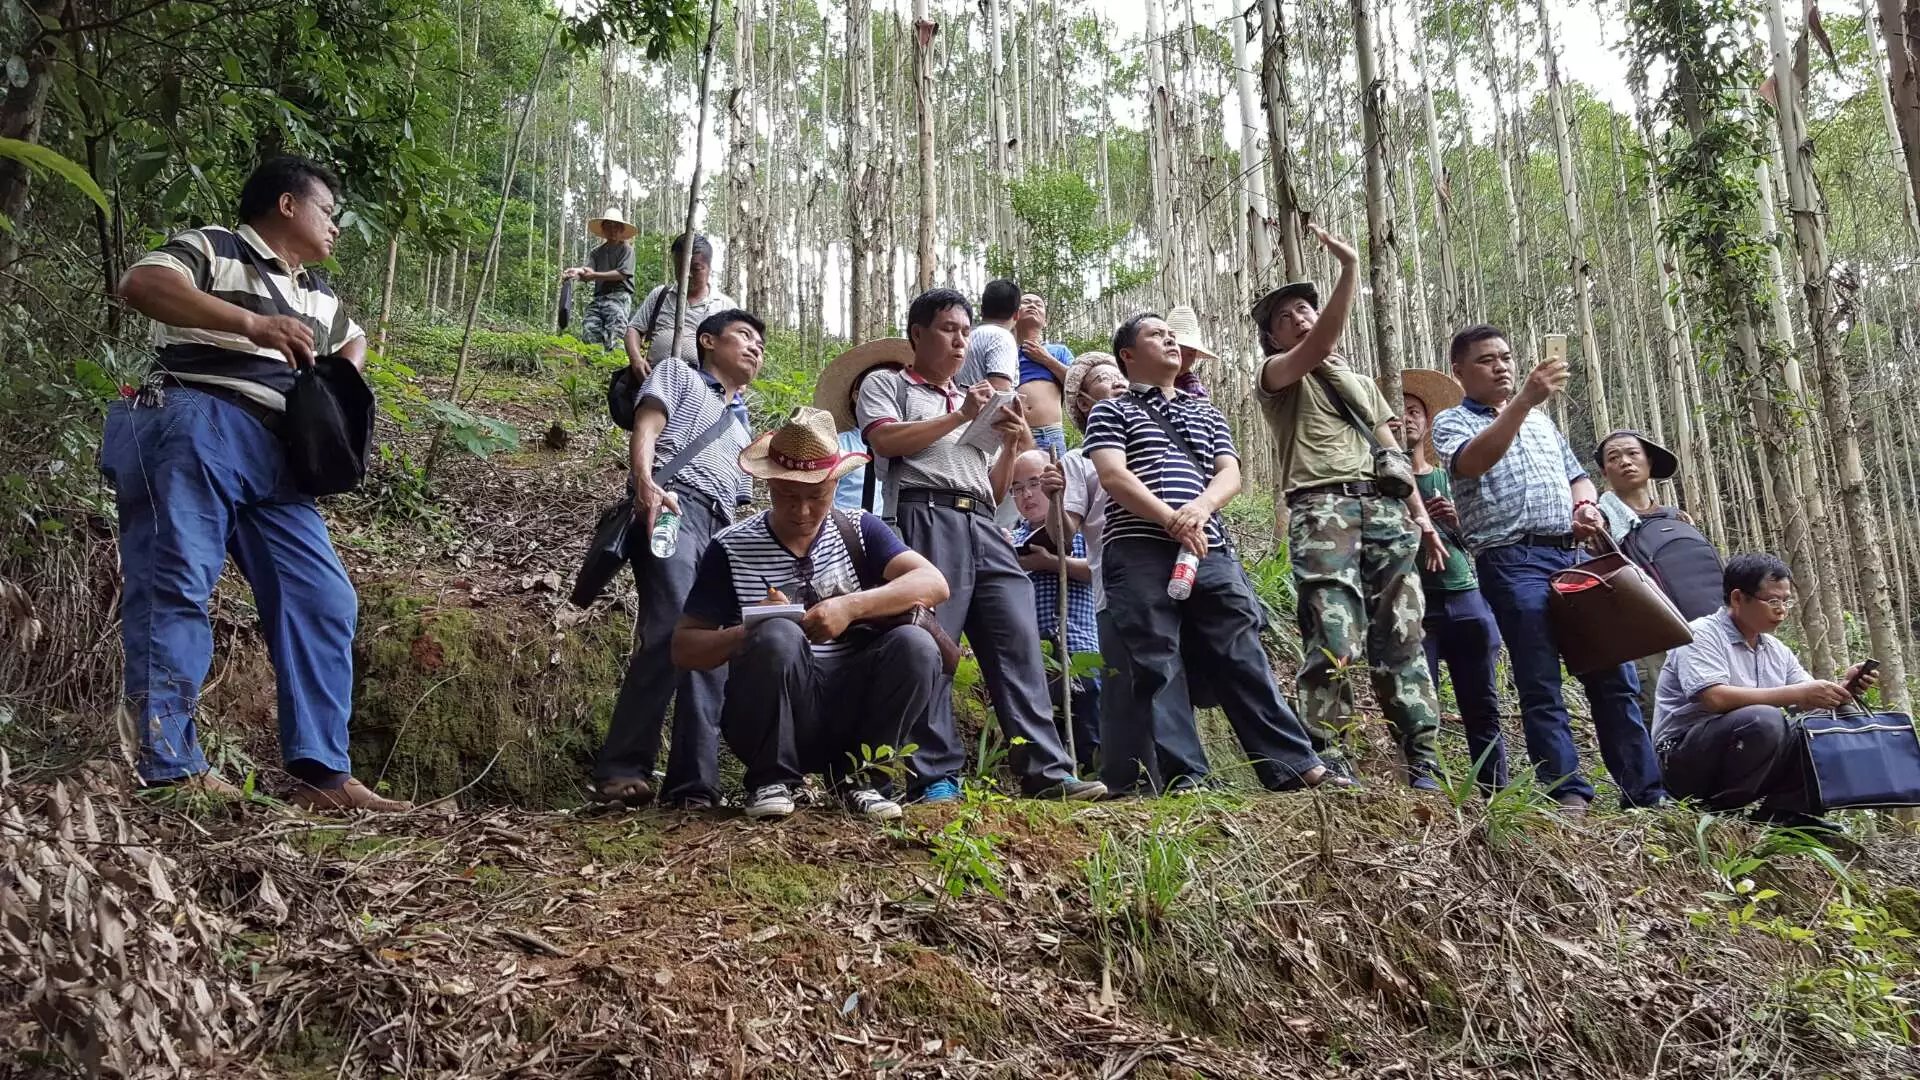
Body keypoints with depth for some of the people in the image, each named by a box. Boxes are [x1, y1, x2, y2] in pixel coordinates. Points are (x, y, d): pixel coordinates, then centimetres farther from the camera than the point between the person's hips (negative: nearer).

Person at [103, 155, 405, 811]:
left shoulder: (318, 294, 29)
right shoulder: (213, 249, 6)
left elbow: (354, 341, 47)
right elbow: (139, 284, -12)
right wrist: (252, 323, -21)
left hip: (274, 455, 8)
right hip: (196, 427, -7)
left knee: (324, 600, -2)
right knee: (176, 587, -13)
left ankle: (321, 775, -2)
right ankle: (171, 769, -12)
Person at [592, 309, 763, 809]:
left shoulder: (745, 429, 37)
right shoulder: (678, 375, 21)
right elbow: (645, 430, 2)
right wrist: (647, 485, -19)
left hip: (721, 531, 7)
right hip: (673, 506, -7)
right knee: (675, 630, -28)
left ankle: (695, 785, -12)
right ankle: (621, 768, -28)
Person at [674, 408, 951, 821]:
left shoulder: (858, 530, 7)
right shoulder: (732, 548, 1)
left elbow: (933, 584, -7)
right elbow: (684, 649, 1)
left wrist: (851, 606, -21)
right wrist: (745, 634, -19)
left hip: (849, 710, 2)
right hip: (769, 720, -2)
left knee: (916, 645, -24)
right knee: (779, 637, -32)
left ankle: (857, 775, -4)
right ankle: (772, 780, -10)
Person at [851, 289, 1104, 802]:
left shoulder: (977, 402, 33)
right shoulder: (886, 383, 16)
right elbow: (885, 440, -6)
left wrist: (1011, 446, 10)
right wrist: (958, 417, -3)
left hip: (983, 528, 6)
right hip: (926, 519, -5)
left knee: (1019, 641, -6)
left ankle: (1046, 770, -9)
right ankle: (936, 775, -9)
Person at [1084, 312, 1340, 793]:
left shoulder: (1207, 413, 26)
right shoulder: (1111, 411, 11)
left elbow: (1230, 474, 13)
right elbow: (1113, 475, -5)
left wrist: (1201, 507, -10)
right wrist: (1172, 521, -16)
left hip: (1210, 551, 4)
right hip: (1139, 554, -4)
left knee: (1243, 658, 0)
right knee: (1156, 668, -7)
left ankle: (1296, 766, -2)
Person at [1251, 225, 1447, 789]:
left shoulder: (1362, 384, 32)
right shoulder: (1277, 374, 14)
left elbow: (1393, 453, 26)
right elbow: (1319, 346, -8)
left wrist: (1420, 515, 14)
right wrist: (1348, 268, -10)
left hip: (1384, 508, 5)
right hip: (1320, 508, -5)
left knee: (1401, 635, -3)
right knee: (1333, 638, -17)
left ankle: (1422, 764, -4)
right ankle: (1329, 763, -16)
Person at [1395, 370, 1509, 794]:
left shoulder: (1451, 478, 20)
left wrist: (1458, 520, -4)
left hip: (1466, 598, 4)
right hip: (1415, 604, -4)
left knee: (1483, 709, 3)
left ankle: (1498, 795, 5)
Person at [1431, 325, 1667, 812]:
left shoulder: (1539, 420, 24)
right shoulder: (1453, 421, 4)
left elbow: (1576, 476, 28)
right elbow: (1473, 462, -19)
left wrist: (1587, 507, 5)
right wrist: (1523, 400, -27)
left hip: (1576, 555, 6)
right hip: (1513, 561, -6)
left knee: (1614, 676, 3)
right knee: (1541, 686, -7)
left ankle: (1645, 792, 7)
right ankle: (1567, 792, -4)